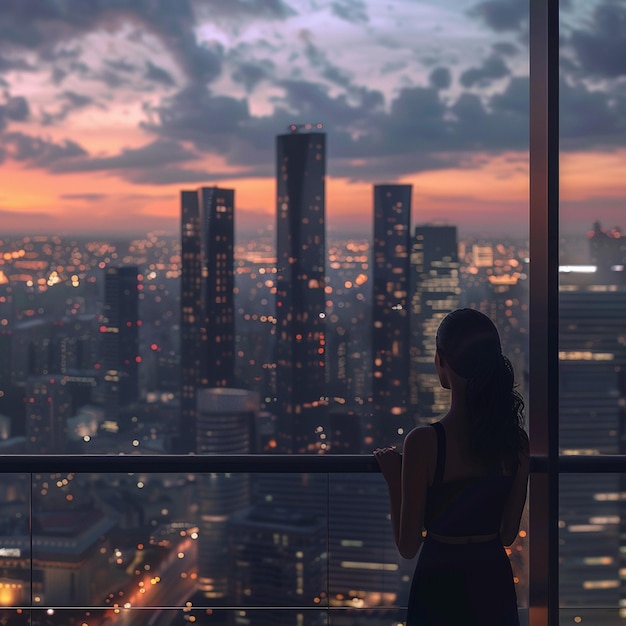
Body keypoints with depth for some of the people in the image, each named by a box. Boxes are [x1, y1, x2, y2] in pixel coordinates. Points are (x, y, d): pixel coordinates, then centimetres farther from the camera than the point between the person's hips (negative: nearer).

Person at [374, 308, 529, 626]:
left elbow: (408, 546, -13)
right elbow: (509, 533, 5)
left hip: (441, 590, -4)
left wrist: (393, 478, -2)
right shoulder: (515, 438, -7)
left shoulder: (424, 441, -21)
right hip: (495, 586, 4)